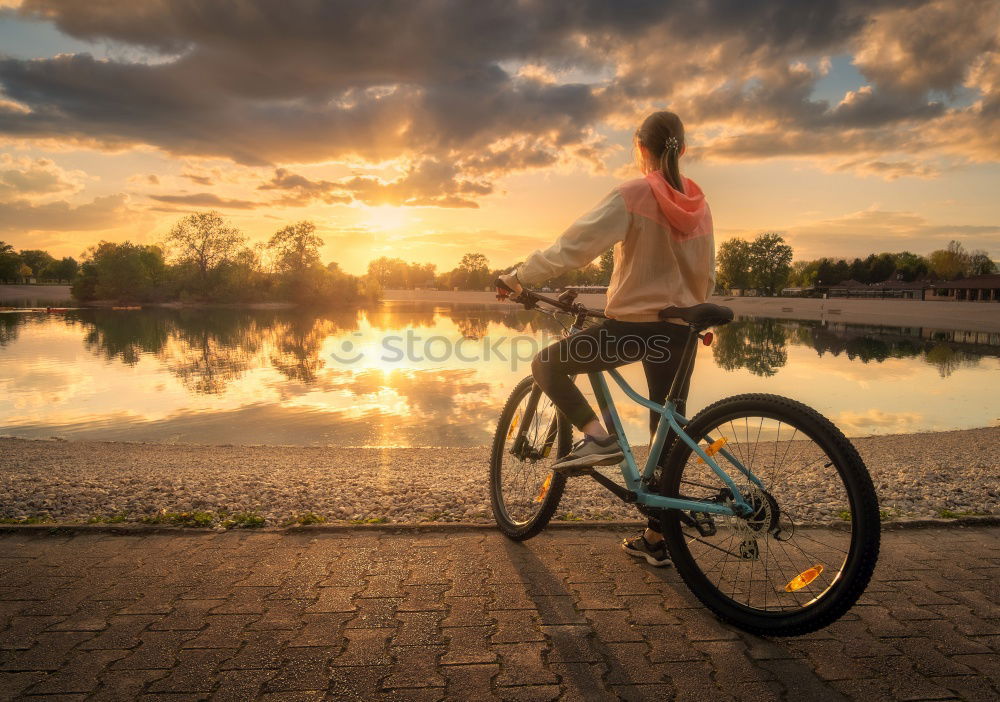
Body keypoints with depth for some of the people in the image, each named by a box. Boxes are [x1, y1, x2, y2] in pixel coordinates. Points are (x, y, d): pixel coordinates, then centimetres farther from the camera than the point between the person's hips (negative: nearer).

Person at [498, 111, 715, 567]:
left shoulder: (631, 197, -11)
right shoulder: (697, 202, 7)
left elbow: (572, 247, -17)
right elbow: (707, 274, 14)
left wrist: (519, 276, -7)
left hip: (634, 322, -6)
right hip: (679, 327, 7)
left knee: (546, 365, 9)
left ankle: (596, 437, -9)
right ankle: (656, 539, 19)